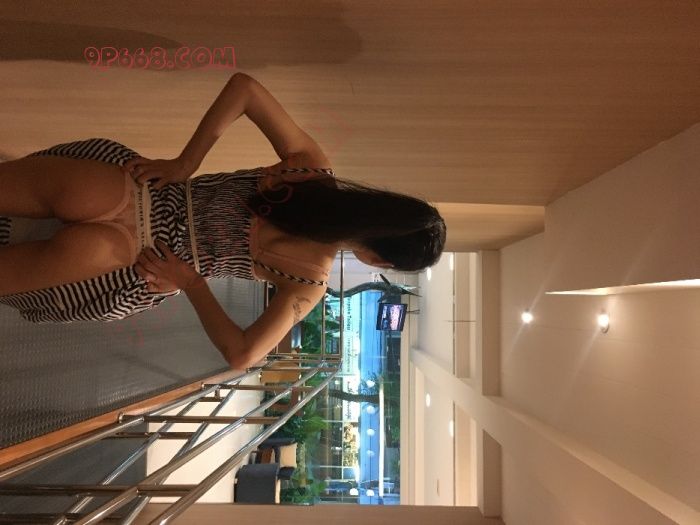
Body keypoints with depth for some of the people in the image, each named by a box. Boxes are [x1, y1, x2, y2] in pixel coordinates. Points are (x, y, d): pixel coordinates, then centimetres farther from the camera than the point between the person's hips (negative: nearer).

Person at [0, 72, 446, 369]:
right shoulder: (314, 166, -8)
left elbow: (241, 354, -13)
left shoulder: (311, 282, -9)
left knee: (95, 248, -34)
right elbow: (244, 86, -11)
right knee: (76, 191, -31)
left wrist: (188, 281, -14)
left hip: (142, 271, -1)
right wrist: (185, 164, -14)